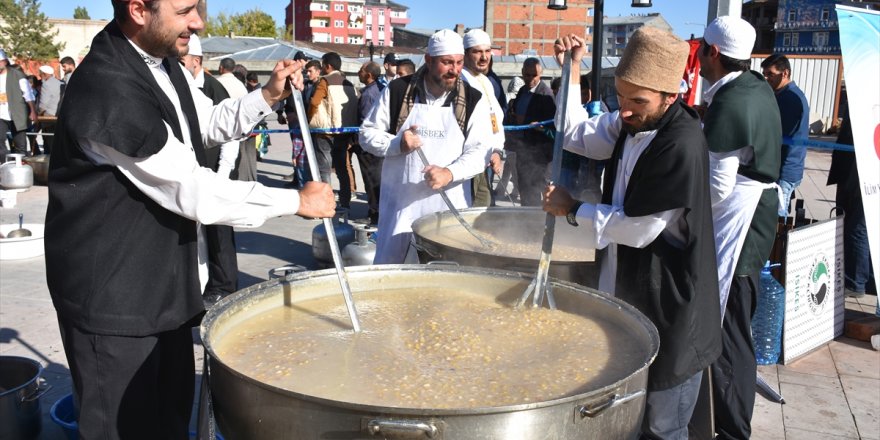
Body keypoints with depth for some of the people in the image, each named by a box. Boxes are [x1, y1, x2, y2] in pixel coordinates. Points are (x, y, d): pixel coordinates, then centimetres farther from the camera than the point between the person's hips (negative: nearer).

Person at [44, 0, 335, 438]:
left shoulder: (160, 62, 3)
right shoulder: (107, 90, -27)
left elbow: (209, 124, 16)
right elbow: (193, 191, -26)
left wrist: (268, 95, -2)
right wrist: (297, 201, -17)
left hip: (163, 279, 9)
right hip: (113, 294, -9)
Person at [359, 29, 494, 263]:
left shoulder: (473, 100, 1)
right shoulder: (398, 90, 1)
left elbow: (480, 150, -6)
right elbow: (367, 133, 6)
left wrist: (450, 172, -23)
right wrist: (397, 144, -13)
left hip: (448, 208, 0)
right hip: (400, 203, 0)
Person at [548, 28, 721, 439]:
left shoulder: (682, 145, -26)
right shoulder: (632, 123, 2)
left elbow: (637, 229, -23)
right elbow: (576, 134, 13)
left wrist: (572, 209, -11)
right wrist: (571, 71, 2)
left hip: (668, 313, -9)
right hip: (630, 295, 9)